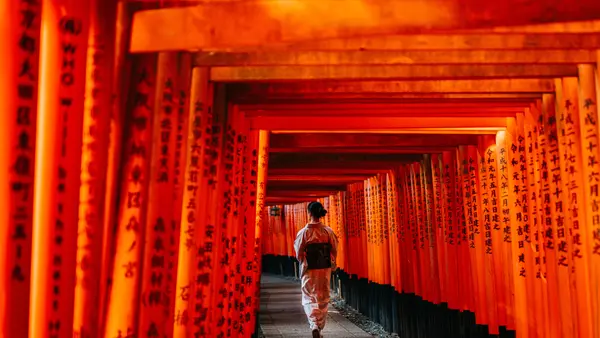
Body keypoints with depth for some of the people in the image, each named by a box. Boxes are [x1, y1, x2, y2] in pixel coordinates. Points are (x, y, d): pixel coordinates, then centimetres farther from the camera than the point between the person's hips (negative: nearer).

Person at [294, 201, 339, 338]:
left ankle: (314, 325, -11)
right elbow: (334, 251, 0)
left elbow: (299, 254, -6)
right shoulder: (328, 231, -6)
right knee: (323, 299, 15)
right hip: (325, 270, 2)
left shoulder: (304, 232, -12)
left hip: (309, 270, -2)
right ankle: (320, 327, 21)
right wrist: (331, 265, 16)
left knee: (309, 298, 9)